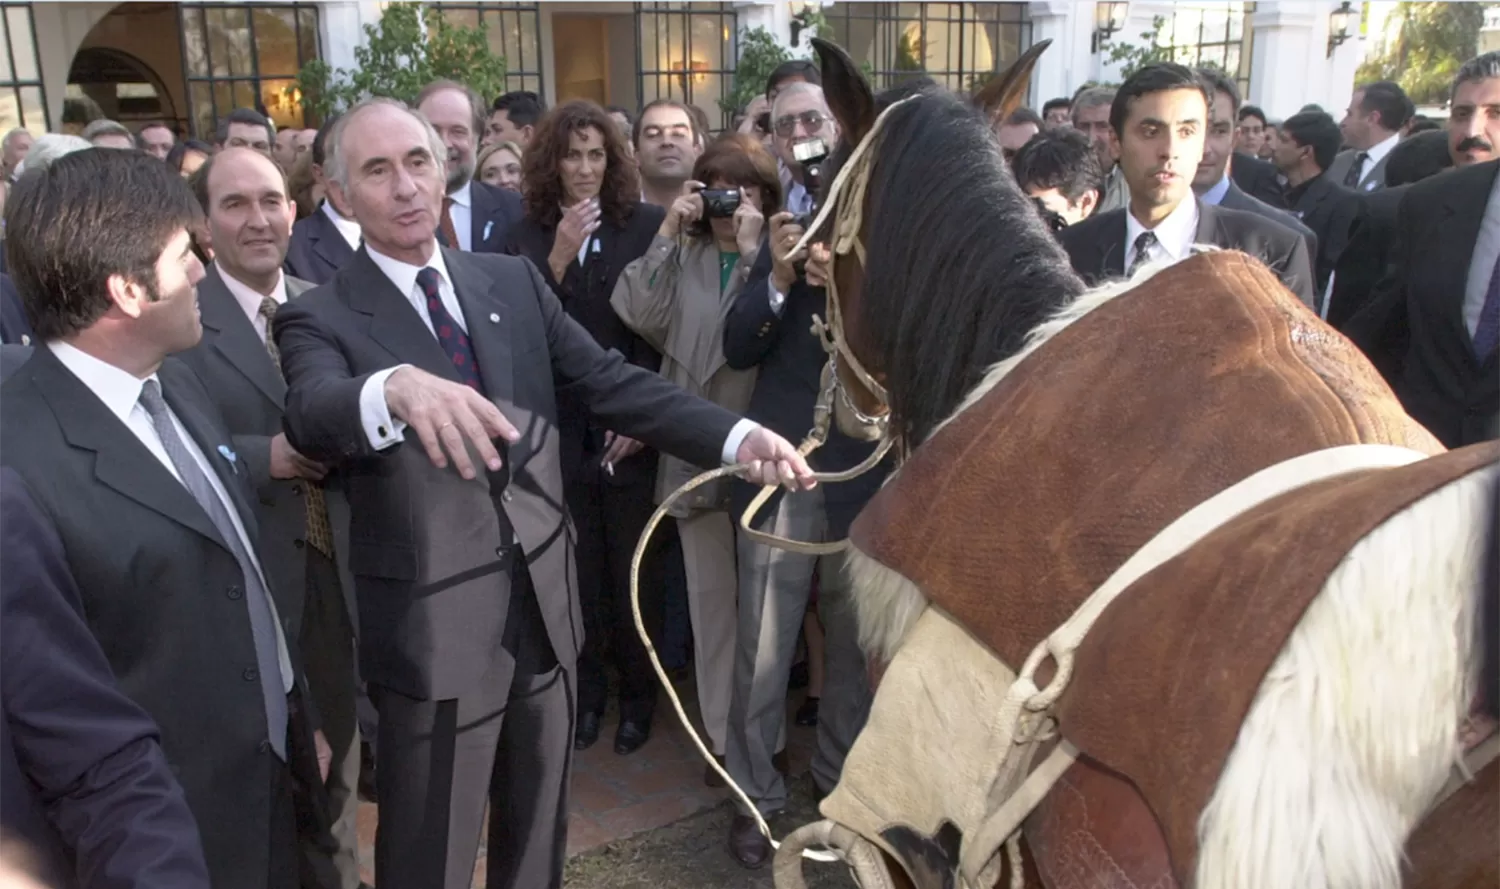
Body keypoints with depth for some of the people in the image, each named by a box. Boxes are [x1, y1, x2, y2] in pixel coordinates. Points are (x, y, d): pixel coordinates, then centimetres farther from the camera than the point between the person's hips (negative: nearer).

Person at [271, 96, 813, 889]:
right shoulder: (319, 319, -8)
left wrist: (737, 437, -15)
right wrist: (396, 388, -51)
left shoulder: (514, 282, 5)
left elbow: (612, 380, -2)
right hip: (433, 629, -4)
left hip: (544, 606, 4)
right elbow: (312, 416, -28)